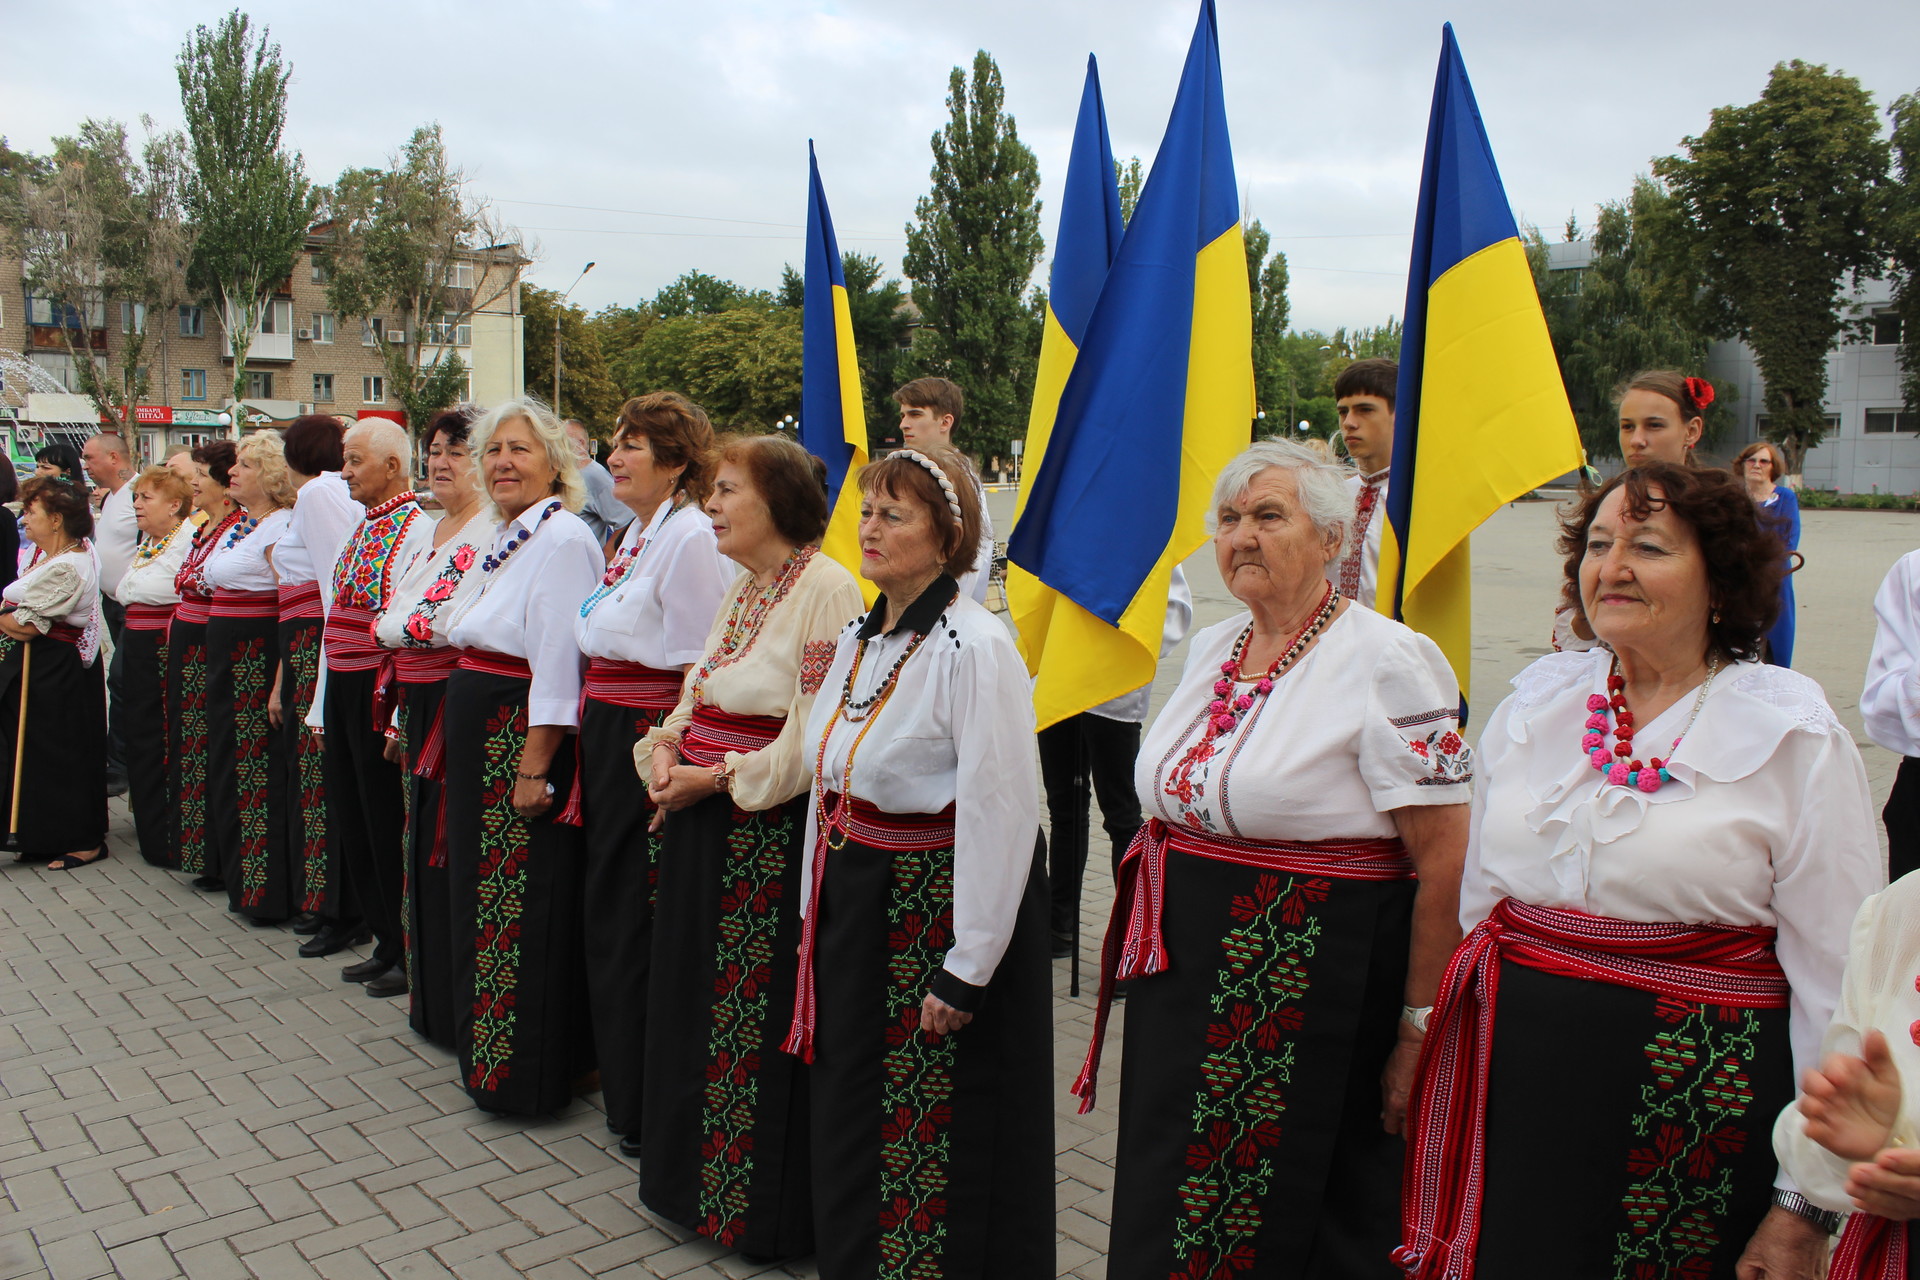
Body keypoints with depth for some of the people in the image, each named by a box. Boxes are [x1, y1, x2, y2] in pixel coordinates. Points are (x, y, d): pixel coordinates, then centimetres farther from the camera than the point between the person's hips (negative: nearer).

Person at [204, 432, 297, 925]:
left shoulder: (280, 528, -14)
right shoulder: (240, 527, 16)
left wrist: (281, 680, -25)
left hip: (259, 657, -10)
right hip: (228, 659, 10)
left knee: (259, 770, -4)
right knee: (230, 765, 15)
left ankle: (267, 889, 5)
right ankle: (241, 879, 26)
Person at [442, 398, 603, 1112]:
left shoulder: (564, 538, -16)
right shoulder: (507, 539, 14)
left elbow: (558, 665, -21)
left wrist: (534, 767, -23)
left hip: (525, 739, -10)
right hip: (481, 742, 10)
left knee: (521, 908, -1)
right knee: (486, 891, 18)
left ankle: (522, 1072, 12)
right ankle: (485, 1053, 32)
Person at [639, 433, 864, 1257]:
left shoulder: (825, 588, -15)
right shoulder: (742, 585, 14)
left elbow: (814, 740, -21)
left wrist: (716, 778, -17)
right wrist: (664, 745, 0)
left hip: (772, 832, -9)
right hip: (703, 826, 9)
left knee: (761, 1020, 2)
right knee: (696, 1003, 18)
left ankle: (764, 1205, 21)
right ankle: (696, 1180, 36)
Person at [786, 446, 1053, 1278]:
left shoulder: (976, 649, -19)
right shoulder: (857, 639, 7)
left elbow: (1000, 817, -21)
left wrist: (966, 972, -19)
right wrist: (815, 913, 14)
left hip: (939, 909, -8)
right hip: (854, 898, 8)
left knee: (934, 1132, 6)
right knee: (854, 1112, 19)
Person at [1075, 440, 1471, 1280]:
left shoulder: (1386, 663, -14)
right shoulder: (1209, 650, 9)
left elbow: (1446, 864, -16)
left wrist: (1419, 1031, -16)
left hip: (1314, 987, -7)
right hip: (1187, 980, 7)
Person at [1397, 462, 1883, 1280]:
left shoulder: (1795, 736, -6)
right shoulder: (1535, 702, 6)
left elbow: (1836, 981, -7)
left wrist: (1805, 1207, -8)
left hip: (1696, 1101, -3)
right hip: (1519, 1079, 4)